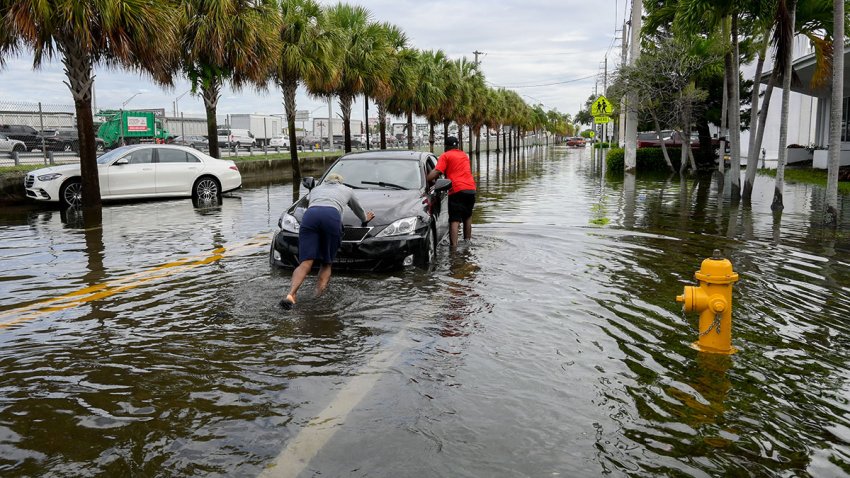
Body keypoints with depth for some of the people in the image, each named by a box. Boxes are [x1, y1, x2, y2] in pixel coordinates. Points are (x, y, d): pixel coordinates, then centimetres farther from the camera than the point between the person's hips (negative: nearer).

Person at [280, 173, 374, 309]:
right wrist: (365, 218, 75)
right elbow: (358, 210, 53)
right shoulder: (346, 190, 37)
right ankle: (318, 296, -9)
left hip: (310, 215, 1)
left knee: (306, 262, -9)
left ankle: (290, 294, -30)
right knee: (326, 263, 9)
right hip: (332, 217, -1)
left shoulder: (315, 189, 41)